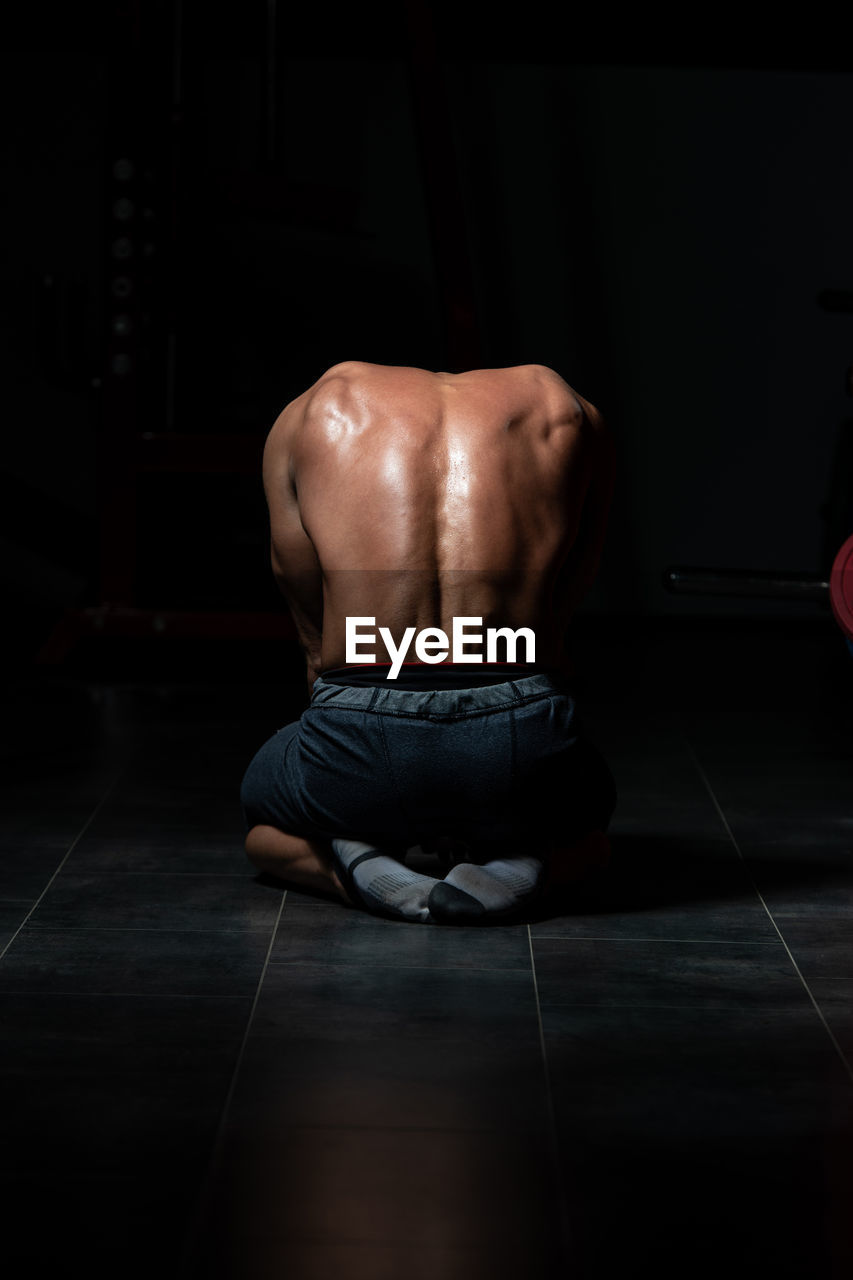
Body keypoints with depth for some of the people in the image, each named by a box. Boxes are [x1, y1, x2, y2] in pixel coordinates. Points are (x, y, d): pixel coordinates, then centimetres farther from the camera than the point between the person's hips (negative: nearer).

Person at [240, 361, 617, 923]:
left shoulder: (312, 414, 17)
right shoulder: (564, 410, 19)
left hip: (362, 740, 0)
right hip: (518, 746, 0)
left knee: (263, 813, 35)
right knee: (586, 821, 36)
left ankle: (355, 861, 2)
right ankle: (516, 859, 2)